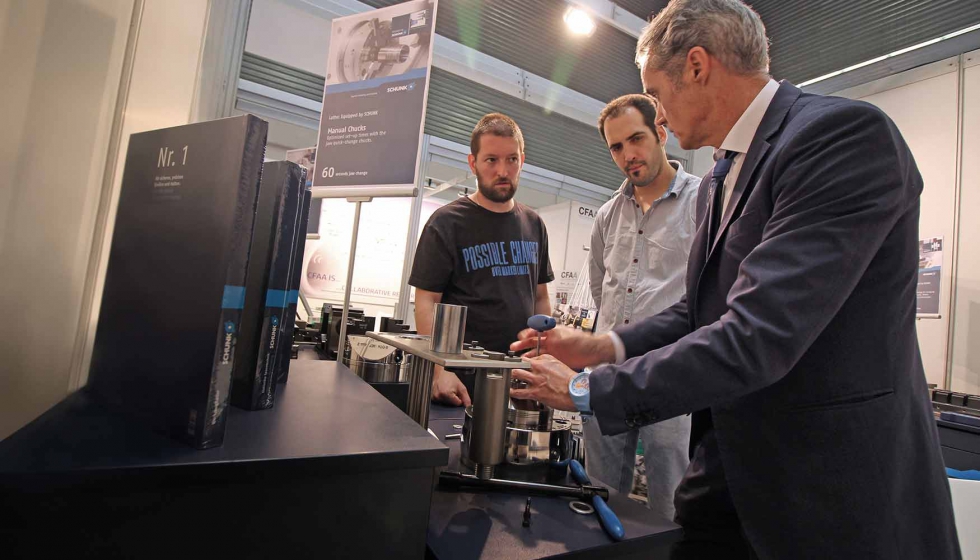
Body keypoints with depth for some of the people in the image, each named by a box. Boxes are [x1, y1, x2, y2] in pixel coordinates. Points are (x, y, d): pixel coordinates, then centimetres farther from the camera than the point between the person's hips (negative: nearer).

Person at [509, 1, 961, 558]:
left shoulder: (847, 134, -19)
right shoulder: (721, 179, 9)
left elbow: (756, 336, -28)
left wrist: (587, 388, -19)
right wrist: (606, 347, -3)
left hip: (839, 494, -7)